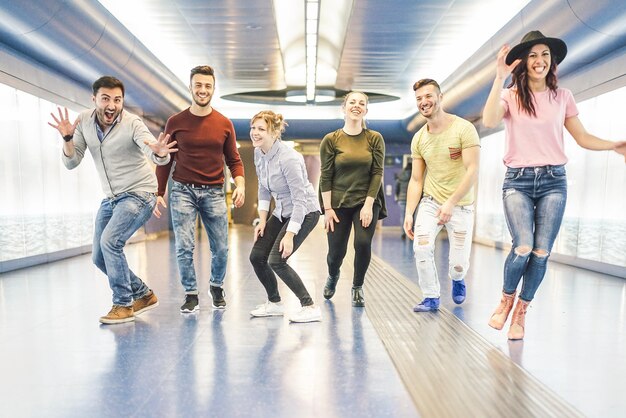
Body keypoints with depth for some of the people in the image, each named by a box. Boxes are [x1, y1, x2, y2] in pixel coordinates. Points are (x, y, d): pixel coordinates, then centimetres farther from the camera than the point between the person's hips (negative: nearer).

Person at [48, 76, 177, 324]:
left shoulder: (132, 124, -18)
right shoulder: (84, 121, -2)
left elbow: (155, 155, -34)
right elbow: (71, 163, -3)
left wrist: (160, 153, -57)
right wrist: (67, 138, -21)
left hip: (138, 194, -7)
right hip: (110, 198, 7)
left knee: (110, 241, -25)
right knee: (100, 258, 8)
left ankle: (123, 305, -9)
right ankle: (144, 295, 24)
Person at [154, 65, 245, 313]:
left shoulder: (224, 124, 5)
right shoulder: (175, 122, 3)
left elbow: (233, 160, 7)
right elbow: (165, 161, 8)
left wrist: (240, 184, -11)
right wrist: (159, 193, 3)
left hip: (214, 192, 1)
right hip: (183, 190, -1)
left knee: (221, 248, 4)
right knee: (184, 247, -4)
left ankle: (216, 286, 30)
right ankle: (191, 295, 14)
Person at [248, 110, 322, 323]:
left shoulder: (288, 158, -27)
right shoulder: (258, 153, -3)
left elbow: (300, 199, -26)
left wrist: (289, 235, -28)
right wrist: (262, 220, 3)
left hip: (305, 212, -8)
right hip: (282, 211, 8)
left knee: (276, 260, -16)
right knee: (256, 257, 4)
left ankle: (310, 307, -1)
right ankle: (274, 303, 25)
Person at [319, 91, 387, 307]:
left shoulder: (375, 138, 0)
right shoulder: (331, 139, -2)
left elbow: (377, 173, -3)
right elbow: (325, 176, -3)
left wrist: (368, 204, -10)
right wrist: (327, 209, -7)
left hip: (366, 202, 0)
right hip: (338, 203, 0)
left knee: (363, 243, -18)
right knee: (336, 251, 2)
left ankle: (358, 287, 12)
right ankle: (333, 276, 40)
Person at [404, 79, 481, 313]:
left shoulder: (464, 128, -11)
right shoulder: (418, 138, 2)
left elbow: (472, 171, -16)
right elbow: (416, 180, 4)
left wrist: (451, 202, -24)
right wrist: (409, 214, -5)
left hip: (461, 205, -3)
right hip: (430, 202, 3)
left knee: (458, 263, -1)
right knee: (421, 248, -17)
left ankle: (457, 280, 38)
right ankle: (431, 298, 5)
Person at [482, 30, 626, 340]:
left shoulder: (562, 96, 10)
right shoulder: (510, 96, 2)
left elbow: (582, 138, 14)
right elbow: (489, 121, -19)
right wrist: (500, 78, -21)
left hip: (553, 180, 2)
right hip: (517, 181, -2)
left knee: (542, 252, -5)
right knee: (524, 247, -18)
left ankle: (521, 311, 15)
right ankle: (506, 299, 10)